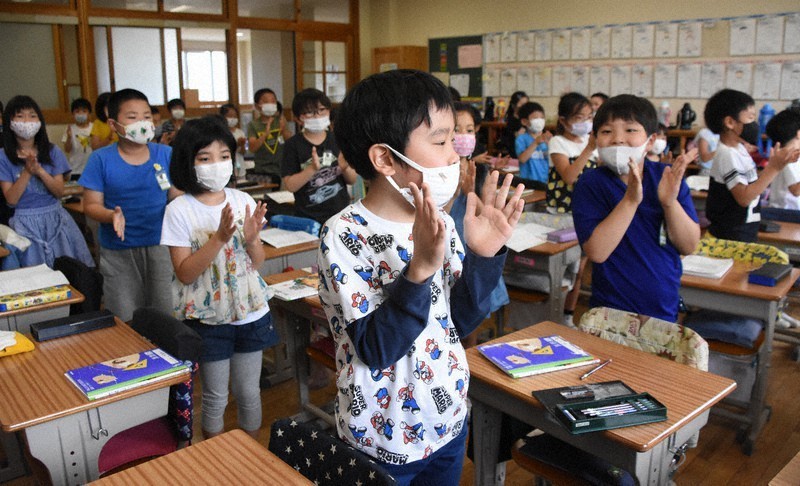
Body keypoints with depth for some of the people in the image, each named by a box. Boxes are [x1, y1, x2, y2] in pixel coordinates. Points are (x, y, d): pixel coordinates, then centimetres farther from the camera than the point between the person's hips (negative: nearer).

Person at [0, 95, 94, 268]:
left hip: (55, 217, 2)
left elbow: (60, 192, -3)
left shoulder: (52, 151, 2)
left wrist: (40, 171, -19)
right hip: (26, 223, -1)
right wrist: (27, 171, -18)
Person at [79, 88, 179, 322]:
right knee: (126, 322, 9)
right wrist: (112, 215, -22)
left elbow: (176, 197, 5)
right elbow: (91, 204, -1)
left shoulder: (165, 154, 1)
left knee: (167, 316, 8)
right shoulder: (101, 159, -4)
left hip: (160, 245, 1)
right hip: (118, 252, -1)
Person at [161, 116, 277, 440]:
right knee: (216, 397, 12)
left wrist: (252, 238, -19)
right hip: (208, 318, -2)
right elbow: (184, 273, -16)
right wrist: (219, 238, -26)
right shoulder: (180, 209, -11)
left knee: (249, 393, 14)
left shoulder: (243, 201, -2)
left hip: (250, 313, 3)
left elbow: (257, 263, 2)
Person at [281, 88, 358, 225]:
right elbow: (289, 186, -9)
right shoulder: (294, 144, -4)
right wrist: (312, 168, -22)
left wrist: (345, 168, -13)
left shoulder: (337, 140, 3)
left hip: (341, 212, 3)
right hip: (309, 218, -2)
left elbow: (352, 180, 8)